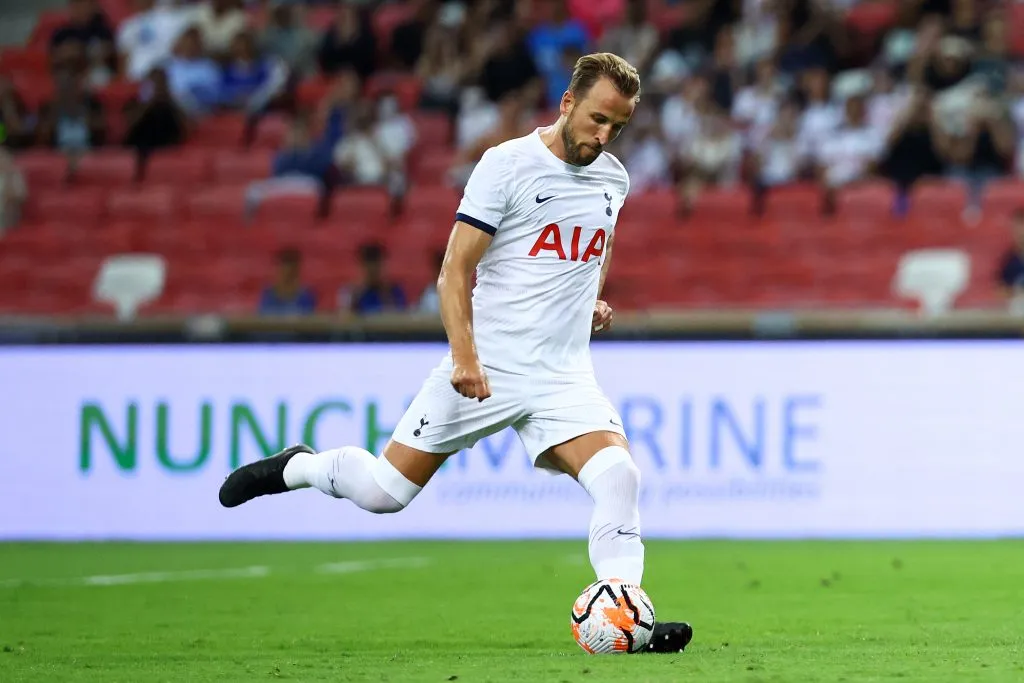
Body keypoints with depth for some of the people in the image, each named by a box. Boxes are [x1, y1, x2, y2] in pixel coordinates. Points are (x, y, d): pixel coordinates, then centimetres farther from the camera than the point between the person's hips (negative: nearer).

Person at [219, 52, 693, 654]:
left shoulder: (613, 178, 9)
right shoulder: (509, 164, -10)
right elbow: (456, 269, -12)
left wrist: (594, 298, 12)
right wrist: (464, 356, -24)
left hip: (564, 376, 4)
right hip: (485, 370, -4)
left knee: (619, 478, -21)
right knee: (384, 492, -3)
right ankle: (296, 467, 26)